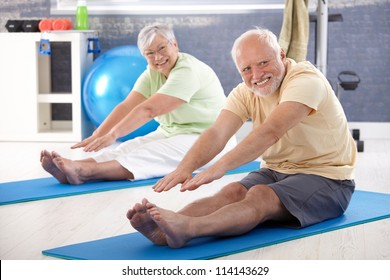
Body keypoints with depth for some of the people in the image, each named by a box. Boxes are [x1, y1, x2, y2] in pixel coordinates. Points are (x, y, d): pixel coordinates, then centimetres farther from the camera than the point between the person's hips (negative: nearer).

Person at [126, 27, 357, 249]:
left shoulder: (306, 80, -20)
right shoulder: (245, 92, 2)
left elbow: (271, 132, -35)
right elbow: (217, 133, -14)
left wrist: (220, 167, -46)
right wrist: (185, 168, -34)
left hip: (326, 177, -6)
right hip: (277, 171, 6)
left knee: (260, 195, -33)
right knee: (232, 192, -24)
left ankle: (187, 228, -55)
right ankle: (164, 229, -46)